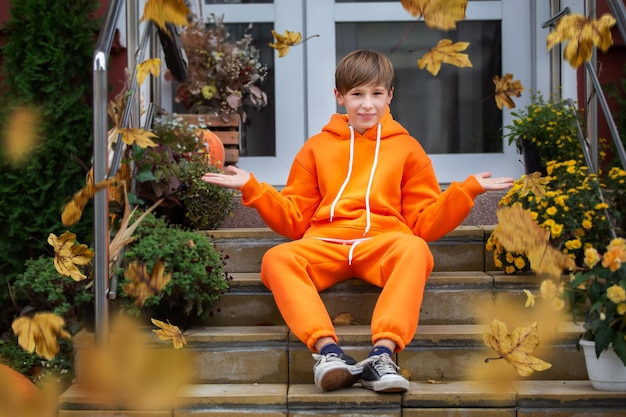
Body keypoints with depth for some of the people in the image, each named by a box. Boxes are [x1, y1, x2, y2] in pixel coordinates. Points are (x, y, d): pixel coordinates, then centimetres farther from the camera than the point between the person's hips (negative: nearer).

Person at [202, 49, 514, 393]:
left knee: (414, 250, -36)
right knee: (276, 259, -30)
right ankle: (328, 350, -45)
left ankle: (382, 354, -47)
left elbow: (425, 223, 16)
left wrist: (468, 189, 3)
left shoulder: (406, 147, 20)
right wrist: (251, 187, 9)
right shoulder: (318, 147, 23)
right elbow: (294, 221, 20)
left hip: (384, 242, -1)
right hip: (325, 244, 1)